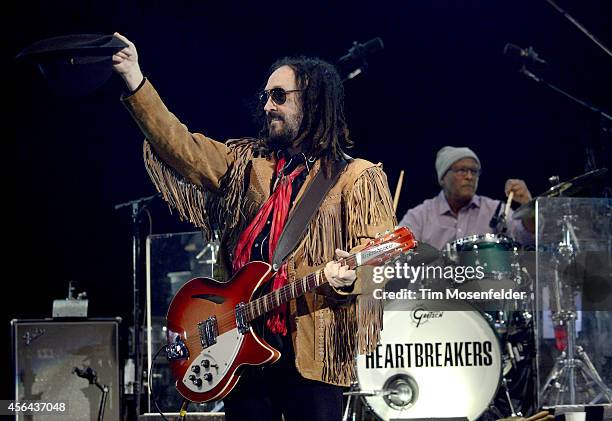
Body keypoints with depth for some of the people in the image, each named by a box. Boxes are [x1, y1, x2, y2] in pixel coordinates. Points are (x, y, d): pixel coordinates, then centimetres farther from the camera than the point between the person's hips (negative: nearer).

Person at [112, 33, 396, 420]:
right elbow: (182, 146, 6)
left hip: (310, 348, -5)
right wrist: (135, 82, -1)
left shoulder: (356, 177, 2)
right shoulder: (246, 162, 17)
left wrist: (349, 275, -31)